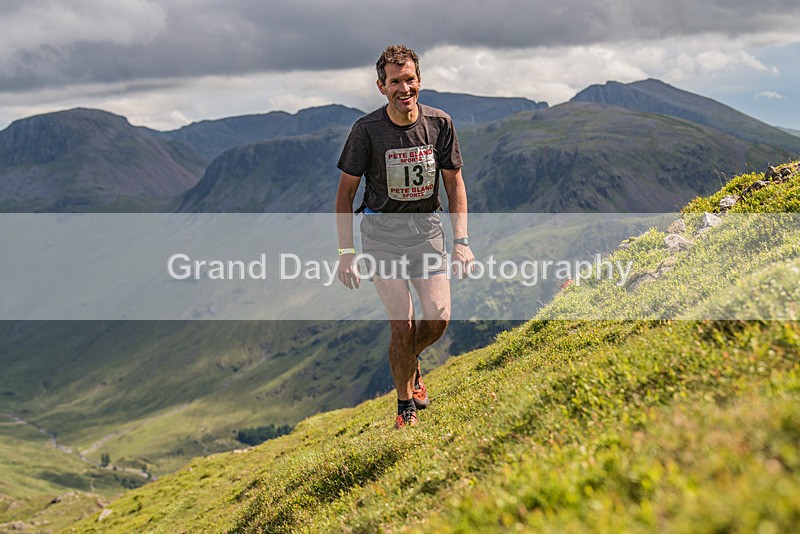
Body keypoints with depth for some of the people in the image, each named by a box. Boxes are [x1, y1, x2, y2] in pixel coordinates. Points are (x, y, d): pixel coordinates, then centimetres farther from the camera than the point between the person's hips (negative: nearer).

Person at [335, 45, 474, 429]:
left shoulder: (439, 123, -6)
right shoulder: (367, 130, -13)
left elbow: (454, 183, 3)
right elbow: (346, 191, -4)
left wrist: (461, 241, -5)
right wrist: (346, 252, -8)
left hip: (426, 227, 3)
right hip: (382, 230, -2)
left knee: (438, 319, -5)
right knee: (402, 325, -9)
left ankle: (411, 361, 30)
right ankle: (406, 404, 12)